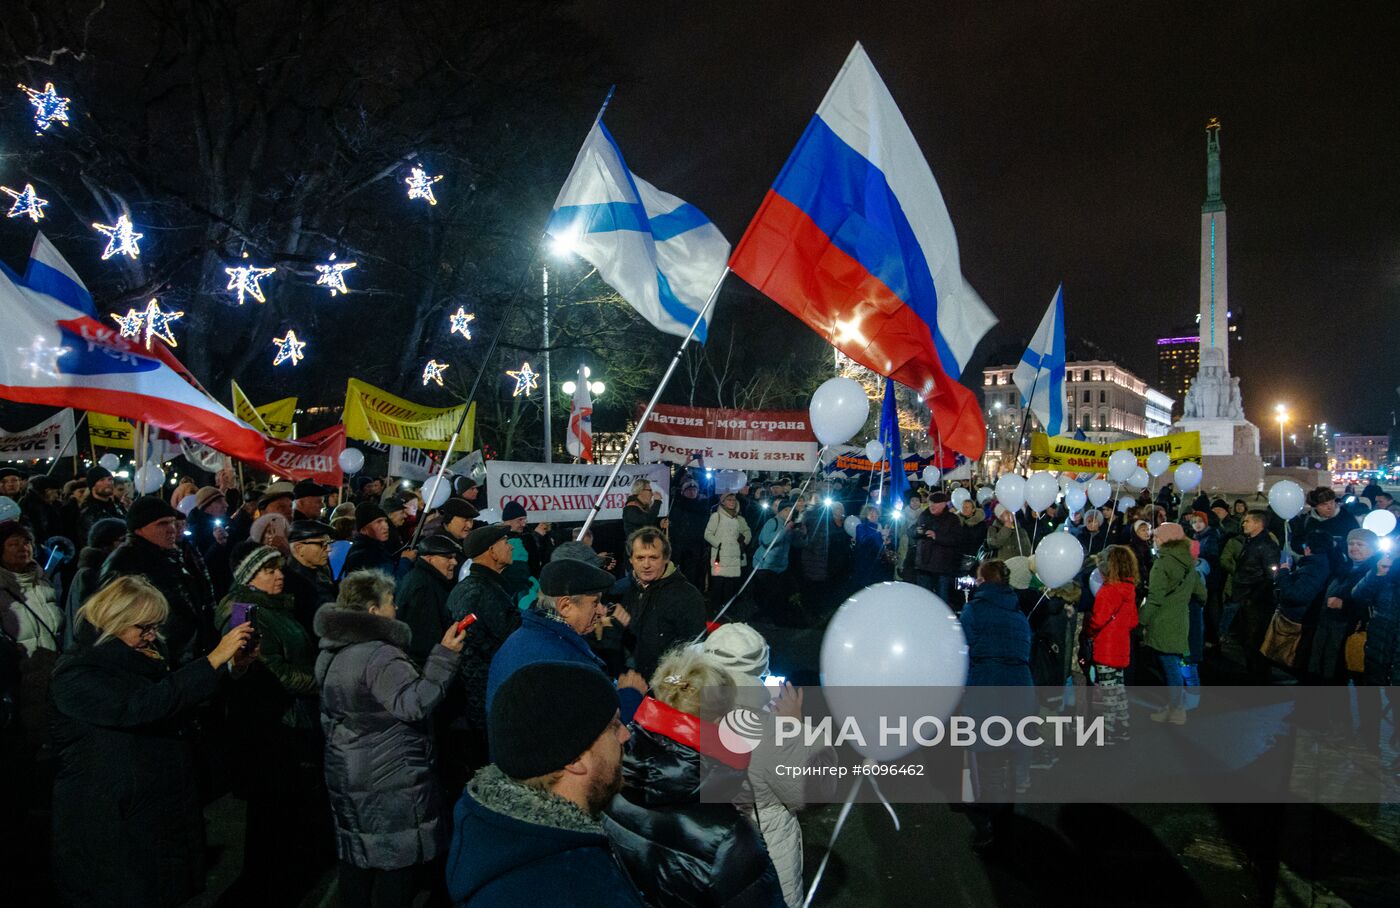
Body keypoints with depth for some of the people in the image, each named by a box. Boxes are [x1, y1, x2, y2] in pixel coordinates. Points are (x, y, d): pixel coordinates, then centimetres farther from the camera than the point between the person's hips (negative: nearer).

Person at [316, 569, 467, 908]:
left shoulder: (331, 651, 7)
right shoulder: (379, 656, -23)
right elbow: (415, 703, -31)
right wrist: (444, 657, -30)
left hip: (346, 775, 9)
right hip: (390, 782, -9)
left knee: (356, 860, 20)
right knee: (396, 862, 3)